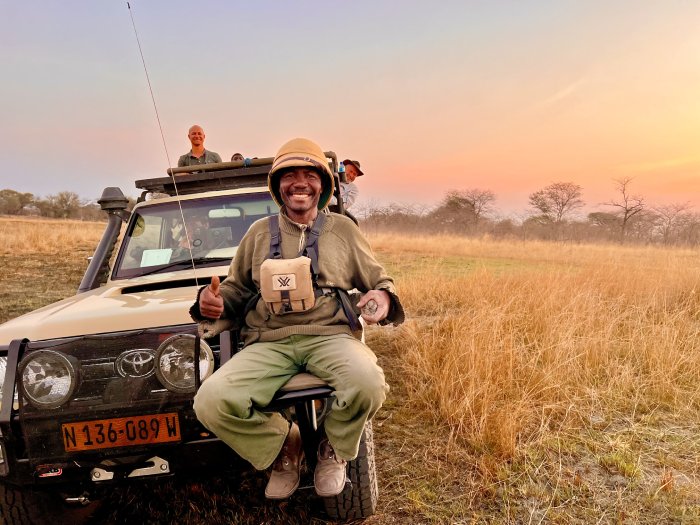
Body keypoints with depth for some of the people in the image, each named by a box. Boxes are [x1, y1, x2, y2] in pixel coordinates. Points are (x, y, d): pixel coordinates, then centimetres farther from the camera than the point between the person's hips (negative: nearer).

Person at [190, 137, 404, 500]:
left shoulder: (343, 229, 14)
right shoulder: (259, 232, 17)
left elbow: (379, 280, 18)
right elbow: (237, 288, 24)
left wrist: (382, 297, -7)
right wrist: (214, 301, 0)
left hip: (331, 335, -1)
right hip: (269, 342, 1)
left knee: (367, 385, -35)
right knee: (210, 402, -26)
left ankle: (333, 450, 2)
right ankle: (284, 444, 6)